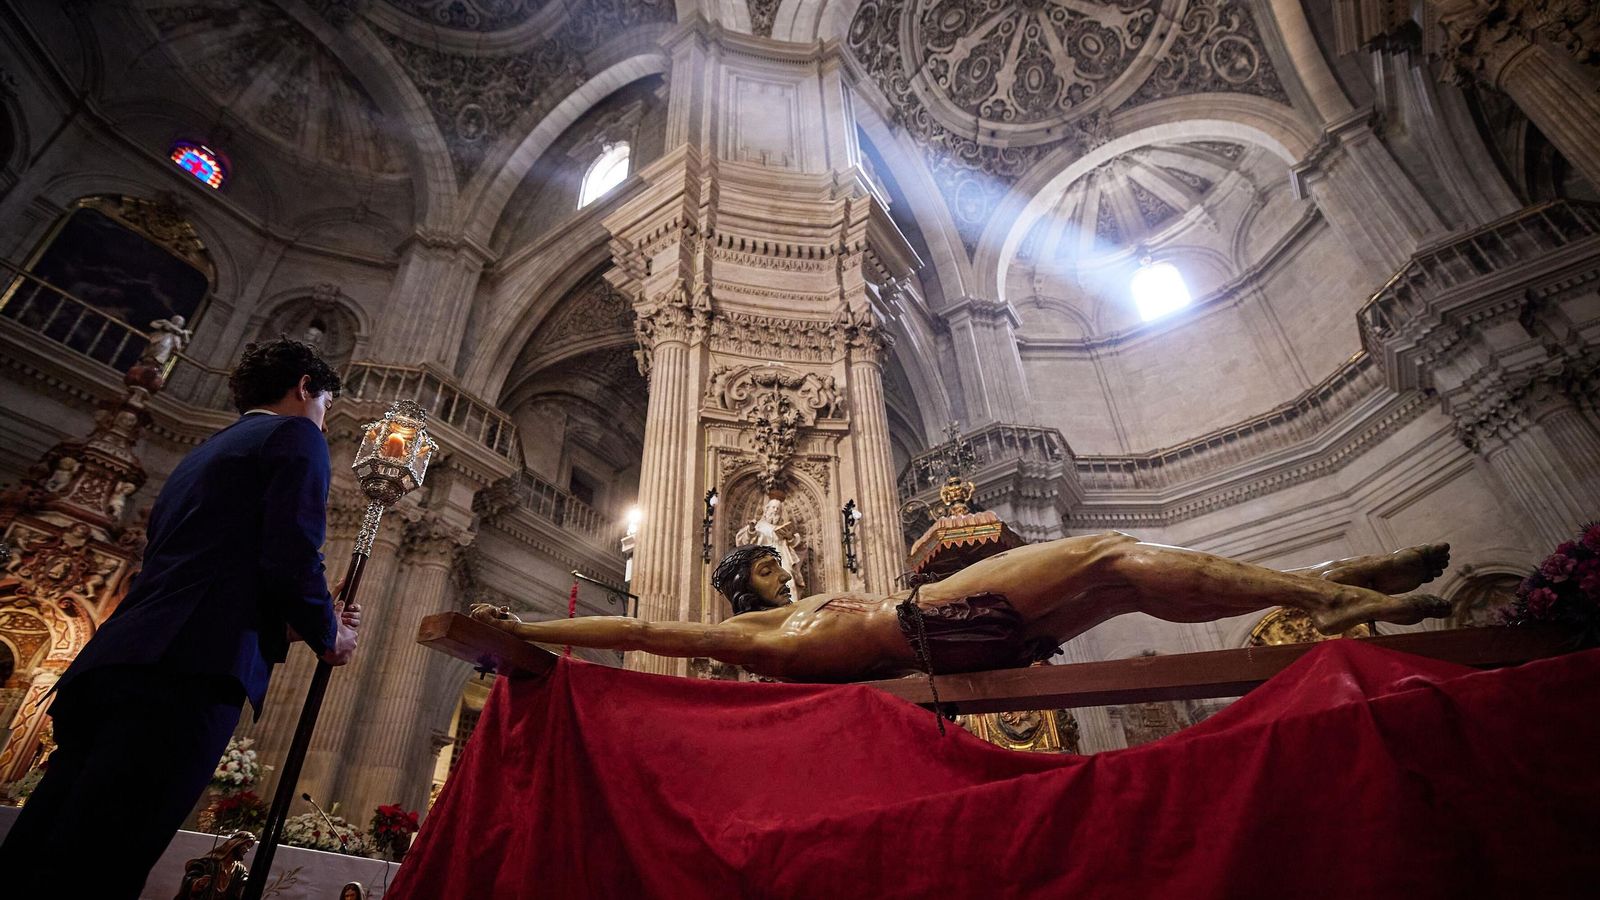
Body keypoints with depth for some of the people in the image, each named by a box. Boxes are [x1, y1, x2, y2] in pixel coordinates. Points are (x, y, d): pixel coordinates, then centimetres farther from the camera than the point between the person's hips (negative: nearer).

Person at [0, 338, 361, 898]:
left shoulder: (201, 454, 30)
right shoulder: (296, 436, 4)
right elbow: (293, 559, -10)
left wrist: (286, 624, 34)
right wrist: (329, 636, 7)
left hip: (109, 664, 9)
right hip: (187, 673, -9)